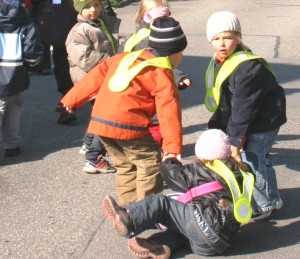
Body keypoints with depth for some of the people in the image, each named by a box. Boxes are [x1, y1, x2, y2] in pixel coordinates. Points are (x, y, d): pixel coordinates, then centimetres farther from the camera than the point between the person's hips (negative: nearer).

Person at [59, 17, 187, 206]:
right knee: (150, 164, 7)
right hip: (128, 126, -7)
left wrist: (71, 100, 23)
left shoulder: (126, 57, 19)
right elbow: (169, 112, -10)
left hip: (100, 121, 7)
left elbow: (96, 76, 19)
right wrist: (173, 147, -14)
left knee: (125, 165, 22)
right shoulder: (162, 75, -1)